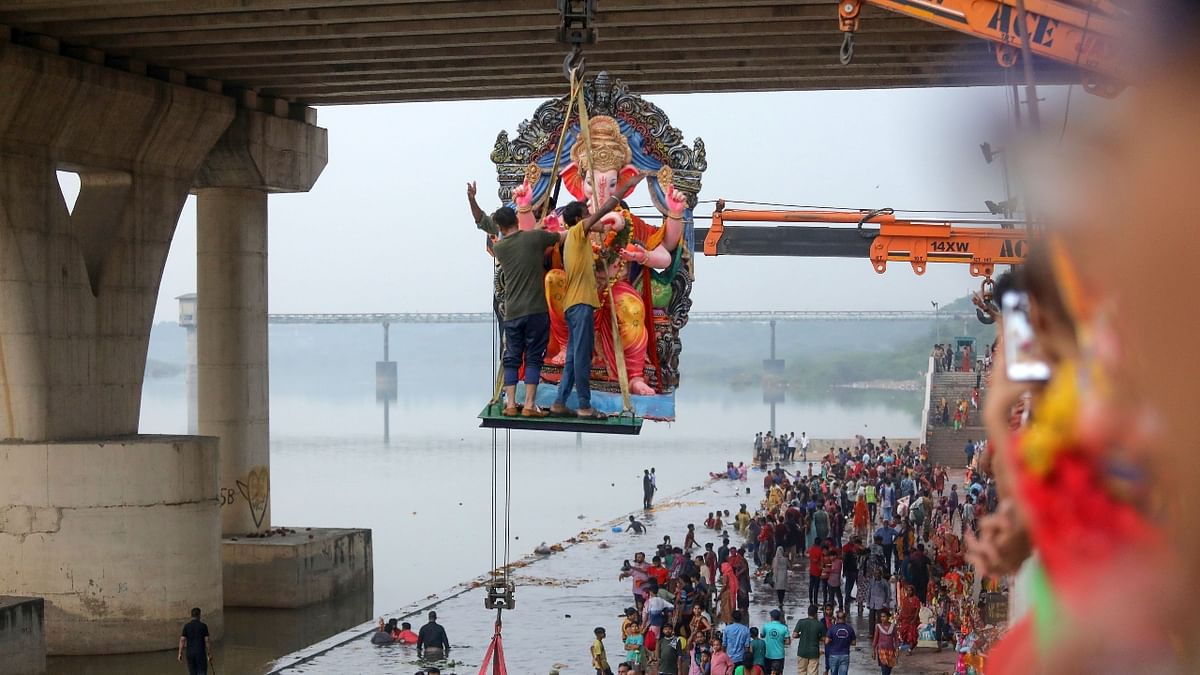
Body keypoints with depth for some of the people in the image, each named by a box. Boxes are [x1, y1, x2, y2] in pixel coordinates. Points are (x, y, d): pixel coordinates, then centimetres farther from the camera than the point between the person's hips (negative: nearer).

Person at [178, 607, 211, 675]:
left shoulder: (186, 626, 1)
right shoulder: (203, 626, -6)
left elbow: (182, 640, -4)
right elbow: (207, 640, -8)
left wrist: (180, 654, -1)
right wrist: (209, 654, -2)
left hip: (190, 653, 3)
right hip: (201, 653, -3)